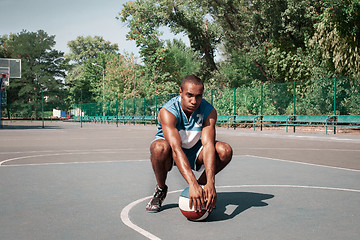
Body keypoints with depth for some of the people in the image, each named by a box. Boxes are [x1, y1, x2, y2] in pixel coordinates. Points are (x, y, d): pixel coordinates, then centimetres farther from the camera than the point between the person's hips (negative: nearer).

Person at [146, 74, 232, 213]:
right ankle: (161, 189, -7)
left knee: (225, 151, -25)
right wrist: (192, 183, -53)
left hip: (194, 152, 3)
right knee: (159, 147, -38)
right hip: (171, 155, -2)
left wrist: (210, 183, -44)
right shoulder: (168, 111, -30)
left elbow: (208, 145, -31)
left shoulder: (209, 111, -20)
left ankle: (201, 185, 2)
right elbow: (176, 148, -42)